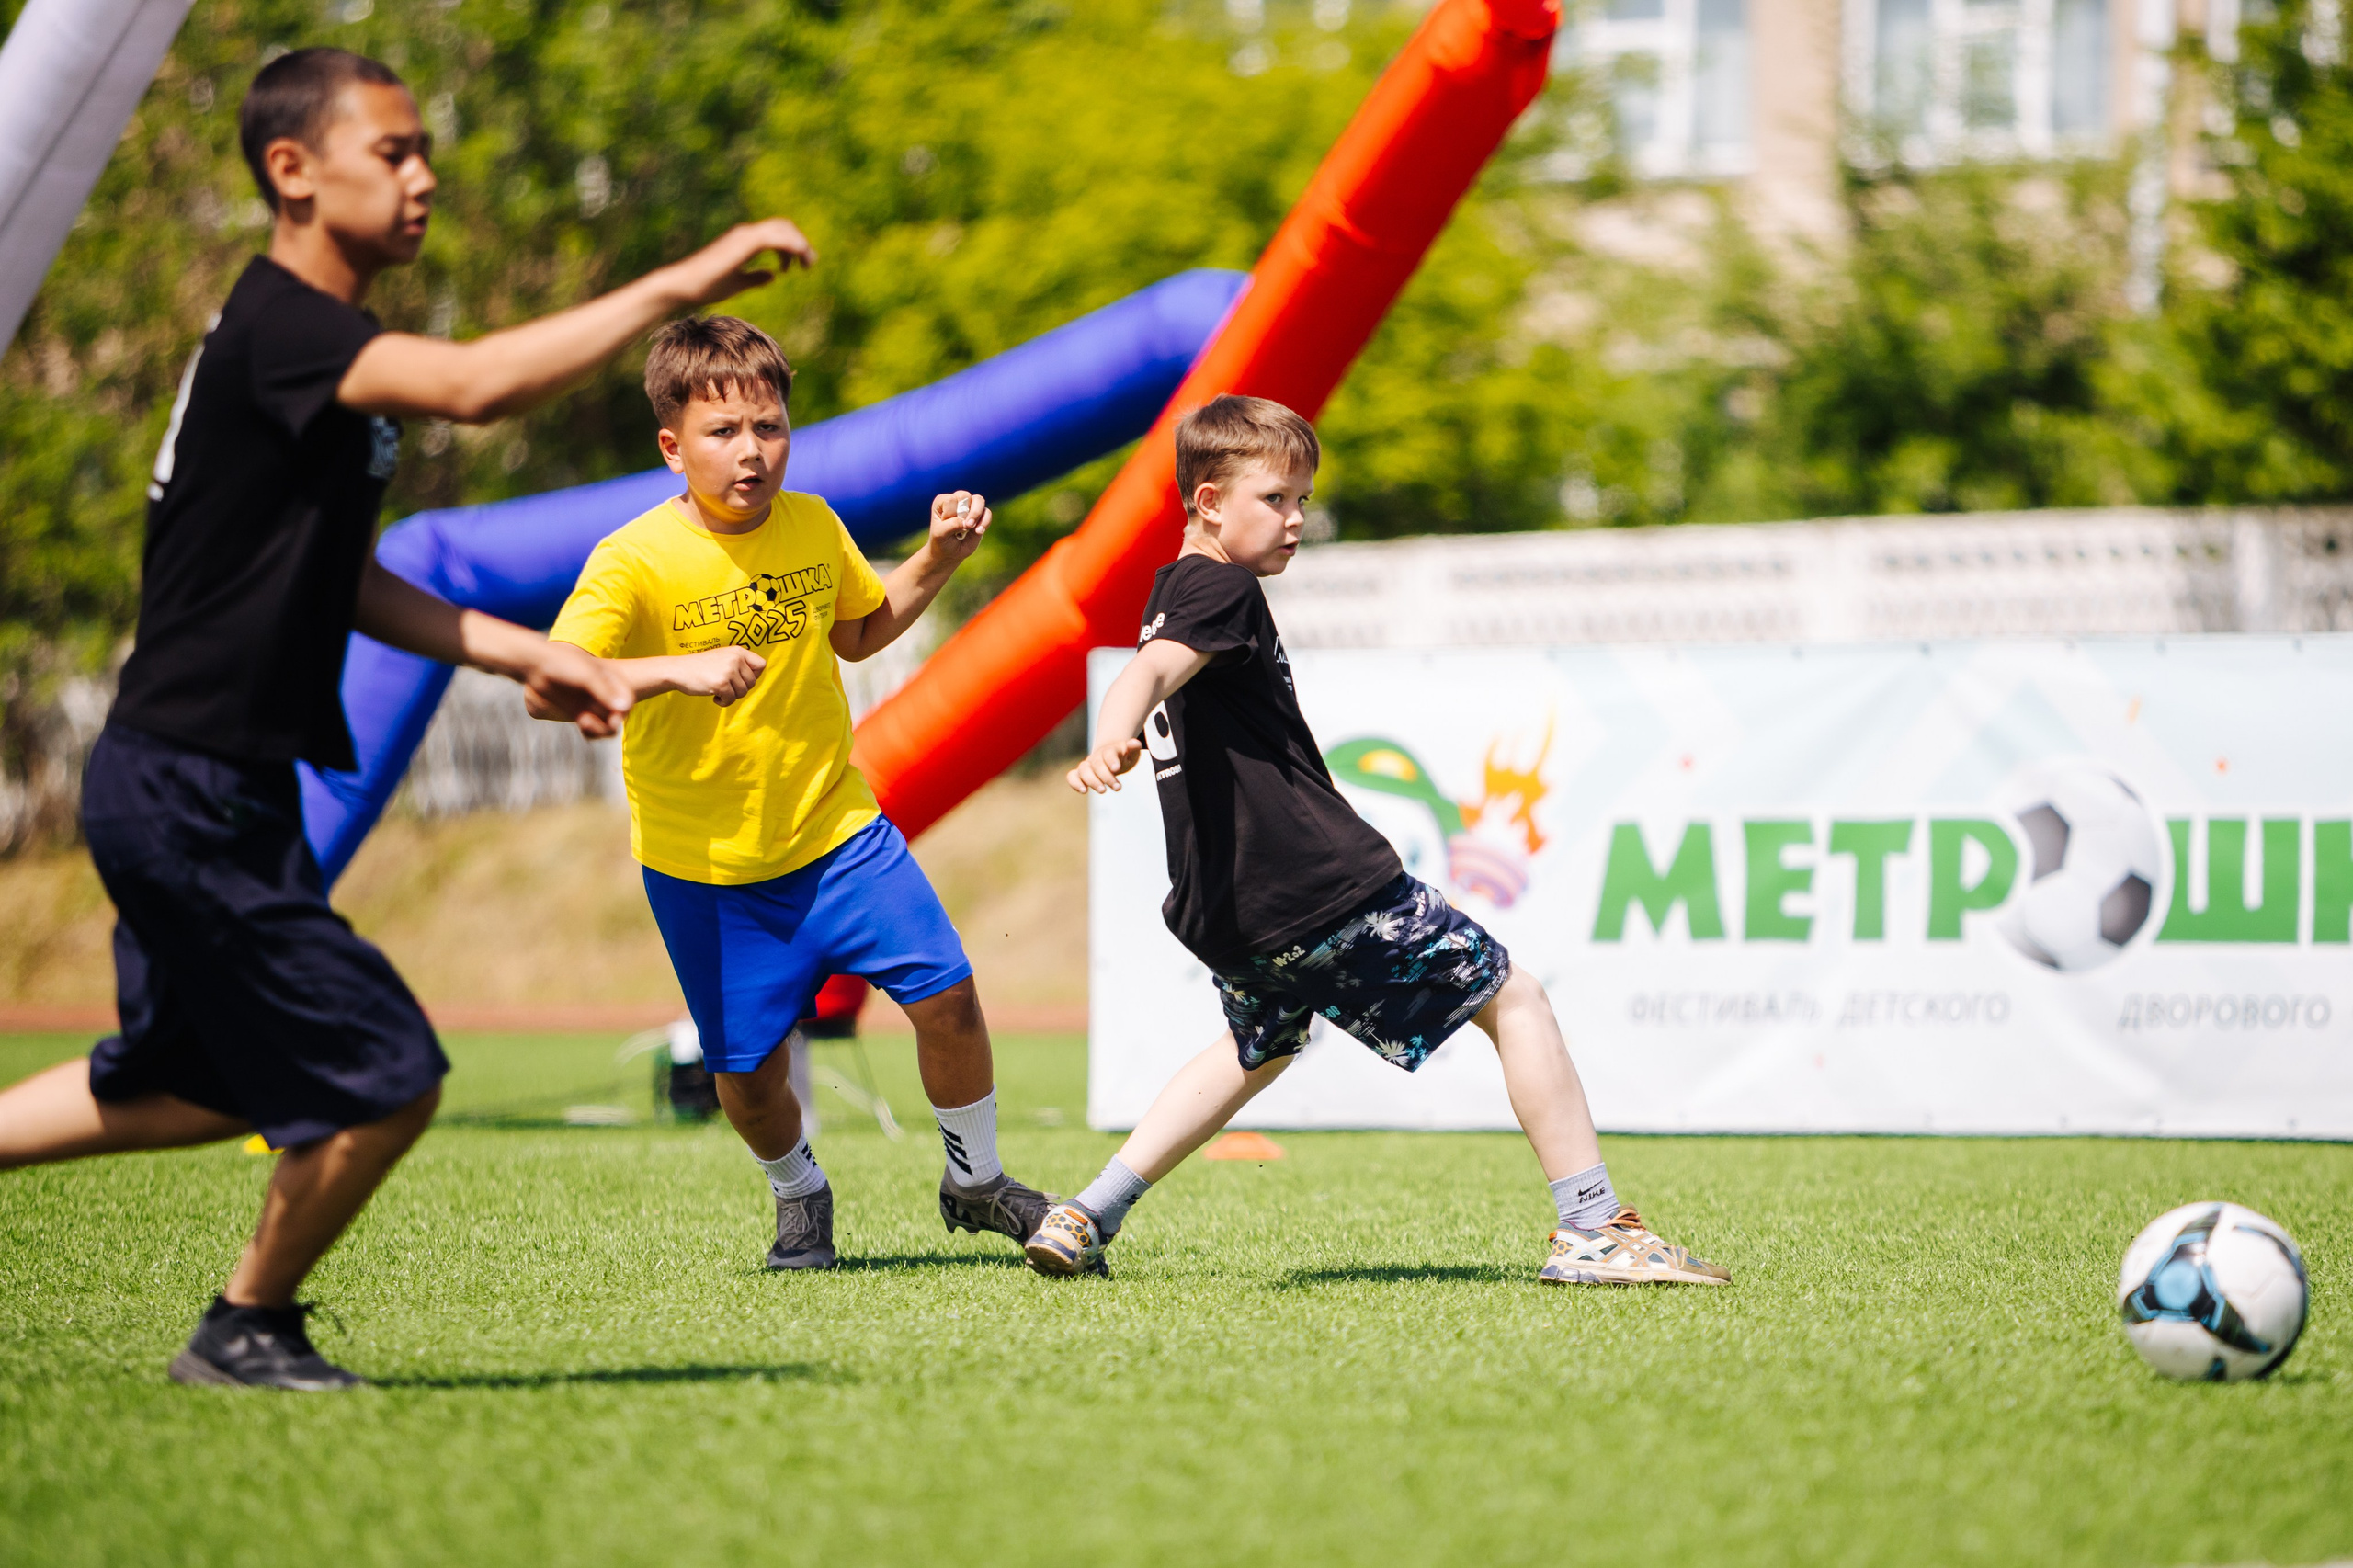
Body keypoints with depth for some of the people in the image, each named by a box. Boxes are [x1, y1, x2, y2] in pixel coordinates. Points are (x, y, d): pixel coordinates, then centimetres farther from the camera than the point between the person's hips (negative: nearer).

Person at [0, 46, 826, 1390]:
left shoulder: (324, 350, 13)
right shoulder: (277, 329, -19)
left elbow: (337, 582, 19)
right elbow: (476, 384, -37)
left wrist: (525, 655, 11)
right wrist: (682, 285, -34)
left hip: (201, 790, 10)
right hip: (192, 792, -10)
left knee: (197, 1087, 24)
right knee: (388, 1078, -3)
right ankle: (248, 1329, 17)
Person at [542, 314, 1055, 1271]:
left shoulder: (815, 528, -2)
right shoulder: (634, 561, -18)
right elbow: (549, 688, -28)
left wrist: (939, 561, 5)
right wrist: (680, 670, -39)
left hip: (835, 826, 3)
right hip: (703, 865, -3)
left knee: (945, 995, -7)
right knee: (747, 1068, 1)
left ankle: (975, 1178, 18)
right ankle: (799, 1197, 34)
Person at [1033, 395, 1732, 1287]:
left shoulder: (1172, 593, 17)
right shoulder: (1220, 590, -11)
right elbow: (1150, 672, -31)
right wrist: (1112, 744, -50)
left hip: (1229, 913, 10)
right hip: (1320, 885, -10)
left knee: (1260, 1046, 34)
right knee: (1512, 999, 2)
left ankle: (1085, 1220, 26)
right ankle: (1593, 1230, -2)